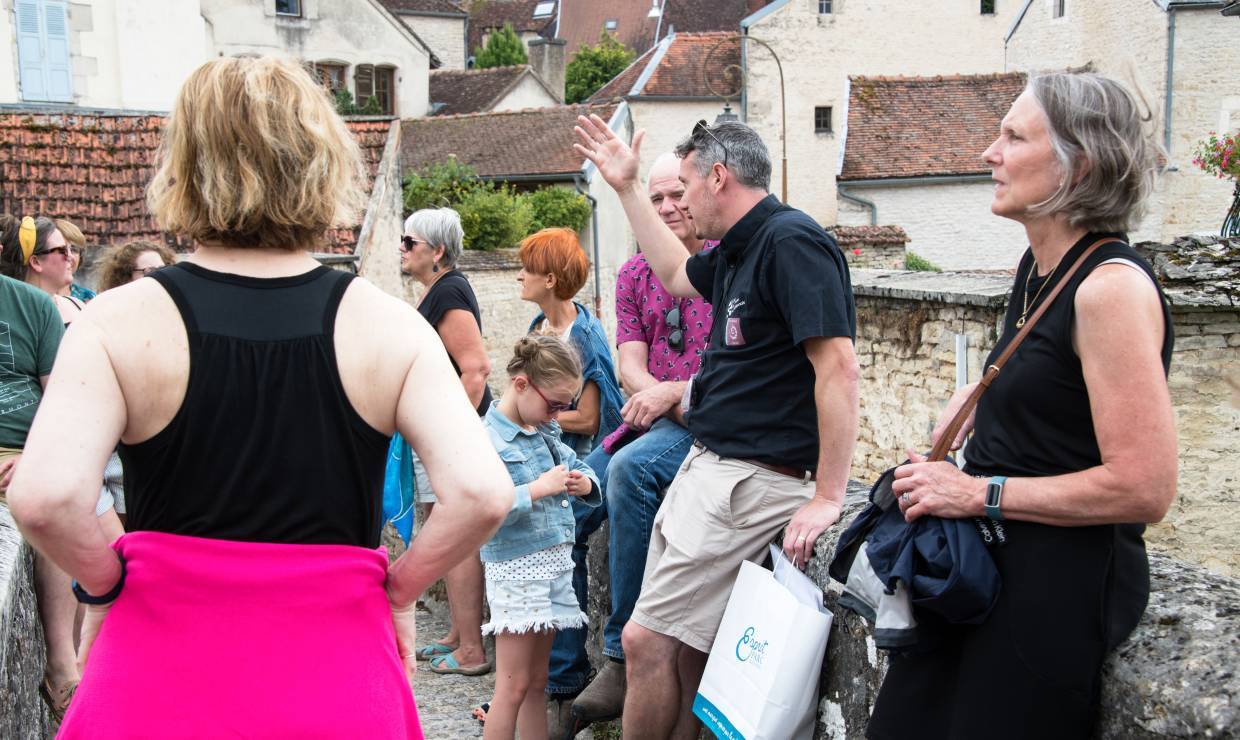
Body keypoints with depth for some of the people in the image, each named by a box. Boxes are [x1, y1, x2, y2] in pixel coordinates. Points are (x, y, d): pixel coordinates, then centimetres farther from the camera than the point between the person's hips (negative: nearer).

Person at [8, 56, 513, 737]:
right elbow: (481, 493, -17)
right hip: (337, 684, 1)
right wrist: (397, 590, -1)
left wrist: (104, 585, -3)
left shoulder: (121, 322, -9)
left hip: (159, 684, 0)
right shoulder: (387, 326, -8)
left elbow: (43, 497, -21)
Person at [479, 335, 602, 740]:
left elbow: (577, 464, 23)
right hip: (517, 568, -8)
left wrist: (584, 482, 0)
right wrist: (538, 489, -24)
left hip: (555, 564, 8)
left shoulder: (547, 432, 9)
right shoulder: (487, 439, -14)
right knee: (513, 687, -2)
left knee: (537, 681, 16)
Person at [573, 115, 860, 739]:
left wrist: (827, 499, -23)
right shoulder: (737, 252, 15)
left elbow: (839, 366, -22)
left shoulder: (790, 240, -15)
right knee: (682, 650, 11)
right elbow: (676, 274, 37)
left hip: (754, 480, -9)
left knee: (646, 640, -7)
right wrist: (626, 186, 34)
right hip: (708, 464, 9)